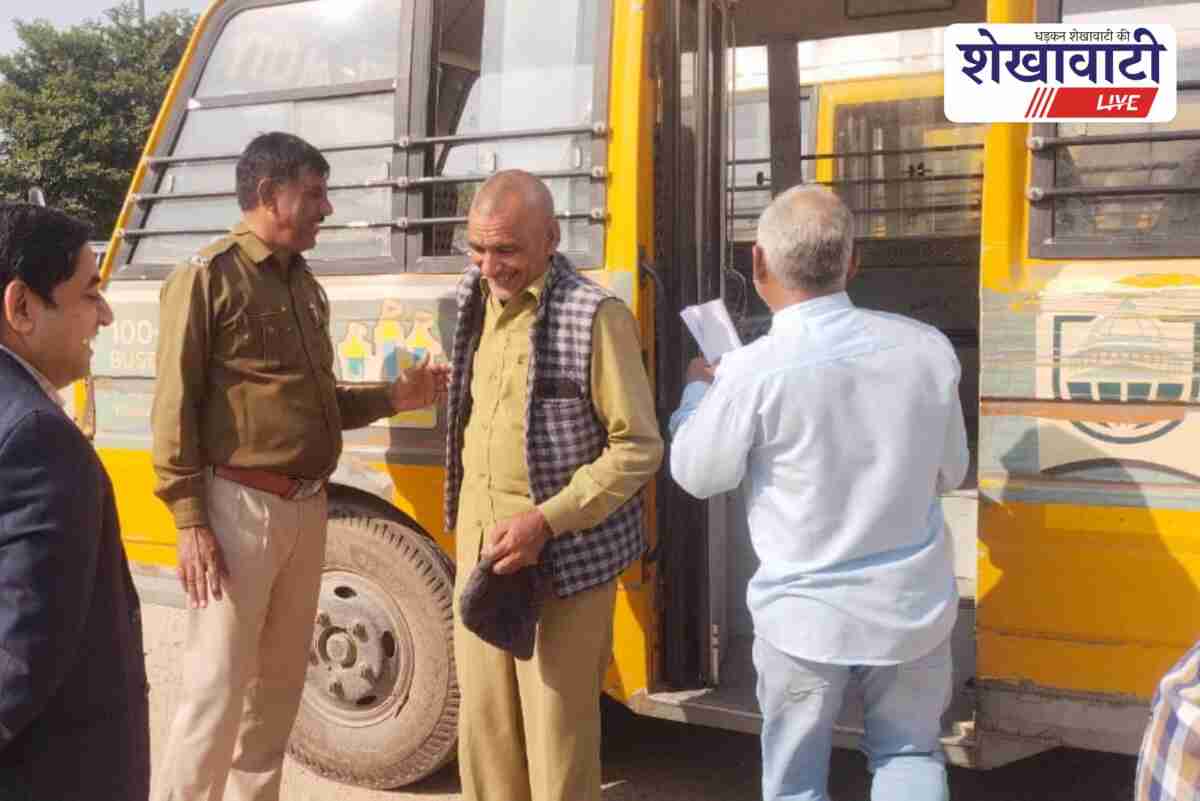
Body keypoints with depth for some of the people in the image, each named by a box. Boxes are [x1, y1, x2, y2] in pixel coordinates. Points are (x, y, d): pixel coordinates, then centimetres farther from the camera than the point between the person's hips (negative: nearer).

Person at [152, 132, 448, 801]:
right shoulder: (209, 277, -9)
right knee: (219, 687, -4)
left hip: (306, 507, 8)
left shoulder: (306, 286, 14)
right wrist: (191, 523, -17)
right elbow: (175, 410, -12)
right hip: (239, 506, -8)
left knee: (281, 681, 15)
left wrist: (395, 397, 7)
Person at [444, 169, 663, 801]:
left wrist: (544, 522, -20)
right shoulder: (478, 306, 8)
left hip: (564, 559, -6)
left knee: (559, 735, 4)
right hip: (479, 551, 6)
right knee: (484, 728, 15)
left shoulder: (595, 317, -13)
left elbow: (638, 448, -14)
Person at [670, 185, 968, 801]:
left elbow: (698, 474, -4)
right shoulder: (927, 347, -9)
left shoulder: (753, 372, -20)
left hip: (806, 612, -2)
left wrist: (697, 389, 13)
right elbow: (949, 472, 5)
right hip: (913, 602, 3)